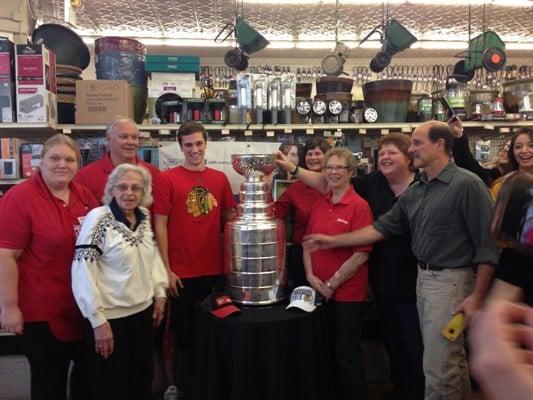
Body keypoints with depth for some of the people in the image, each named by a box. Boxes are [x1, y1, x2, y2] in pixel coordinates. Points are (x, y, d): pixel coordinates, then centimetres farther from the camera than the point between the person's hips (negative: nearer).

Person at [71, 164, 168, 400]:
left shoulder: (144, 216, 4)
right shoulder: (98, 219, -15)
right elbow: (82, 274, -18)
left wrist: (159, 293, 9)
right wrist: (98, 320, -18)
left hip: (143, 310, 6)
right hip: (110, 316, -6)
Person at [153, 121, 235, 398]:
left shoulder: (220, 178, 4)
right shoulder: (168, 178, -8)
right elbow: (160, 226, -8)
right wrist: (166, 269, -10)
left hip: (213, 269, 4)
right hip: (180, 272, -4)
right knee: (178, 330, 11)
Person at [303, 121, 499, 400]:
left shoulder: (467, 184, -14)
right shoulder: (415, 191, 9)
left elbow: (487, 245, -14)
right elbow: (383, 227, 9)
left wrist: (477, 296, -17)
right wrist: (334, 241, 6)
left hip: (450, 280, -7)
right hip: (423, 277, 7)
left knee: (438, 367, -1)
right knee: (451, 359, 21)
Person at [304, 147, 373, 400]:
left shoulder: (359, 206, -13)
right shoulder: (319, 204, 6)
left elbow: (361, 255, -16)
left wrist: (332, 284, -13)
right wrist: (311, 276, -3)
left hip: (347, 293, -6)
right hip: (319, 291, 6)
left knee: (347, 353, 7)